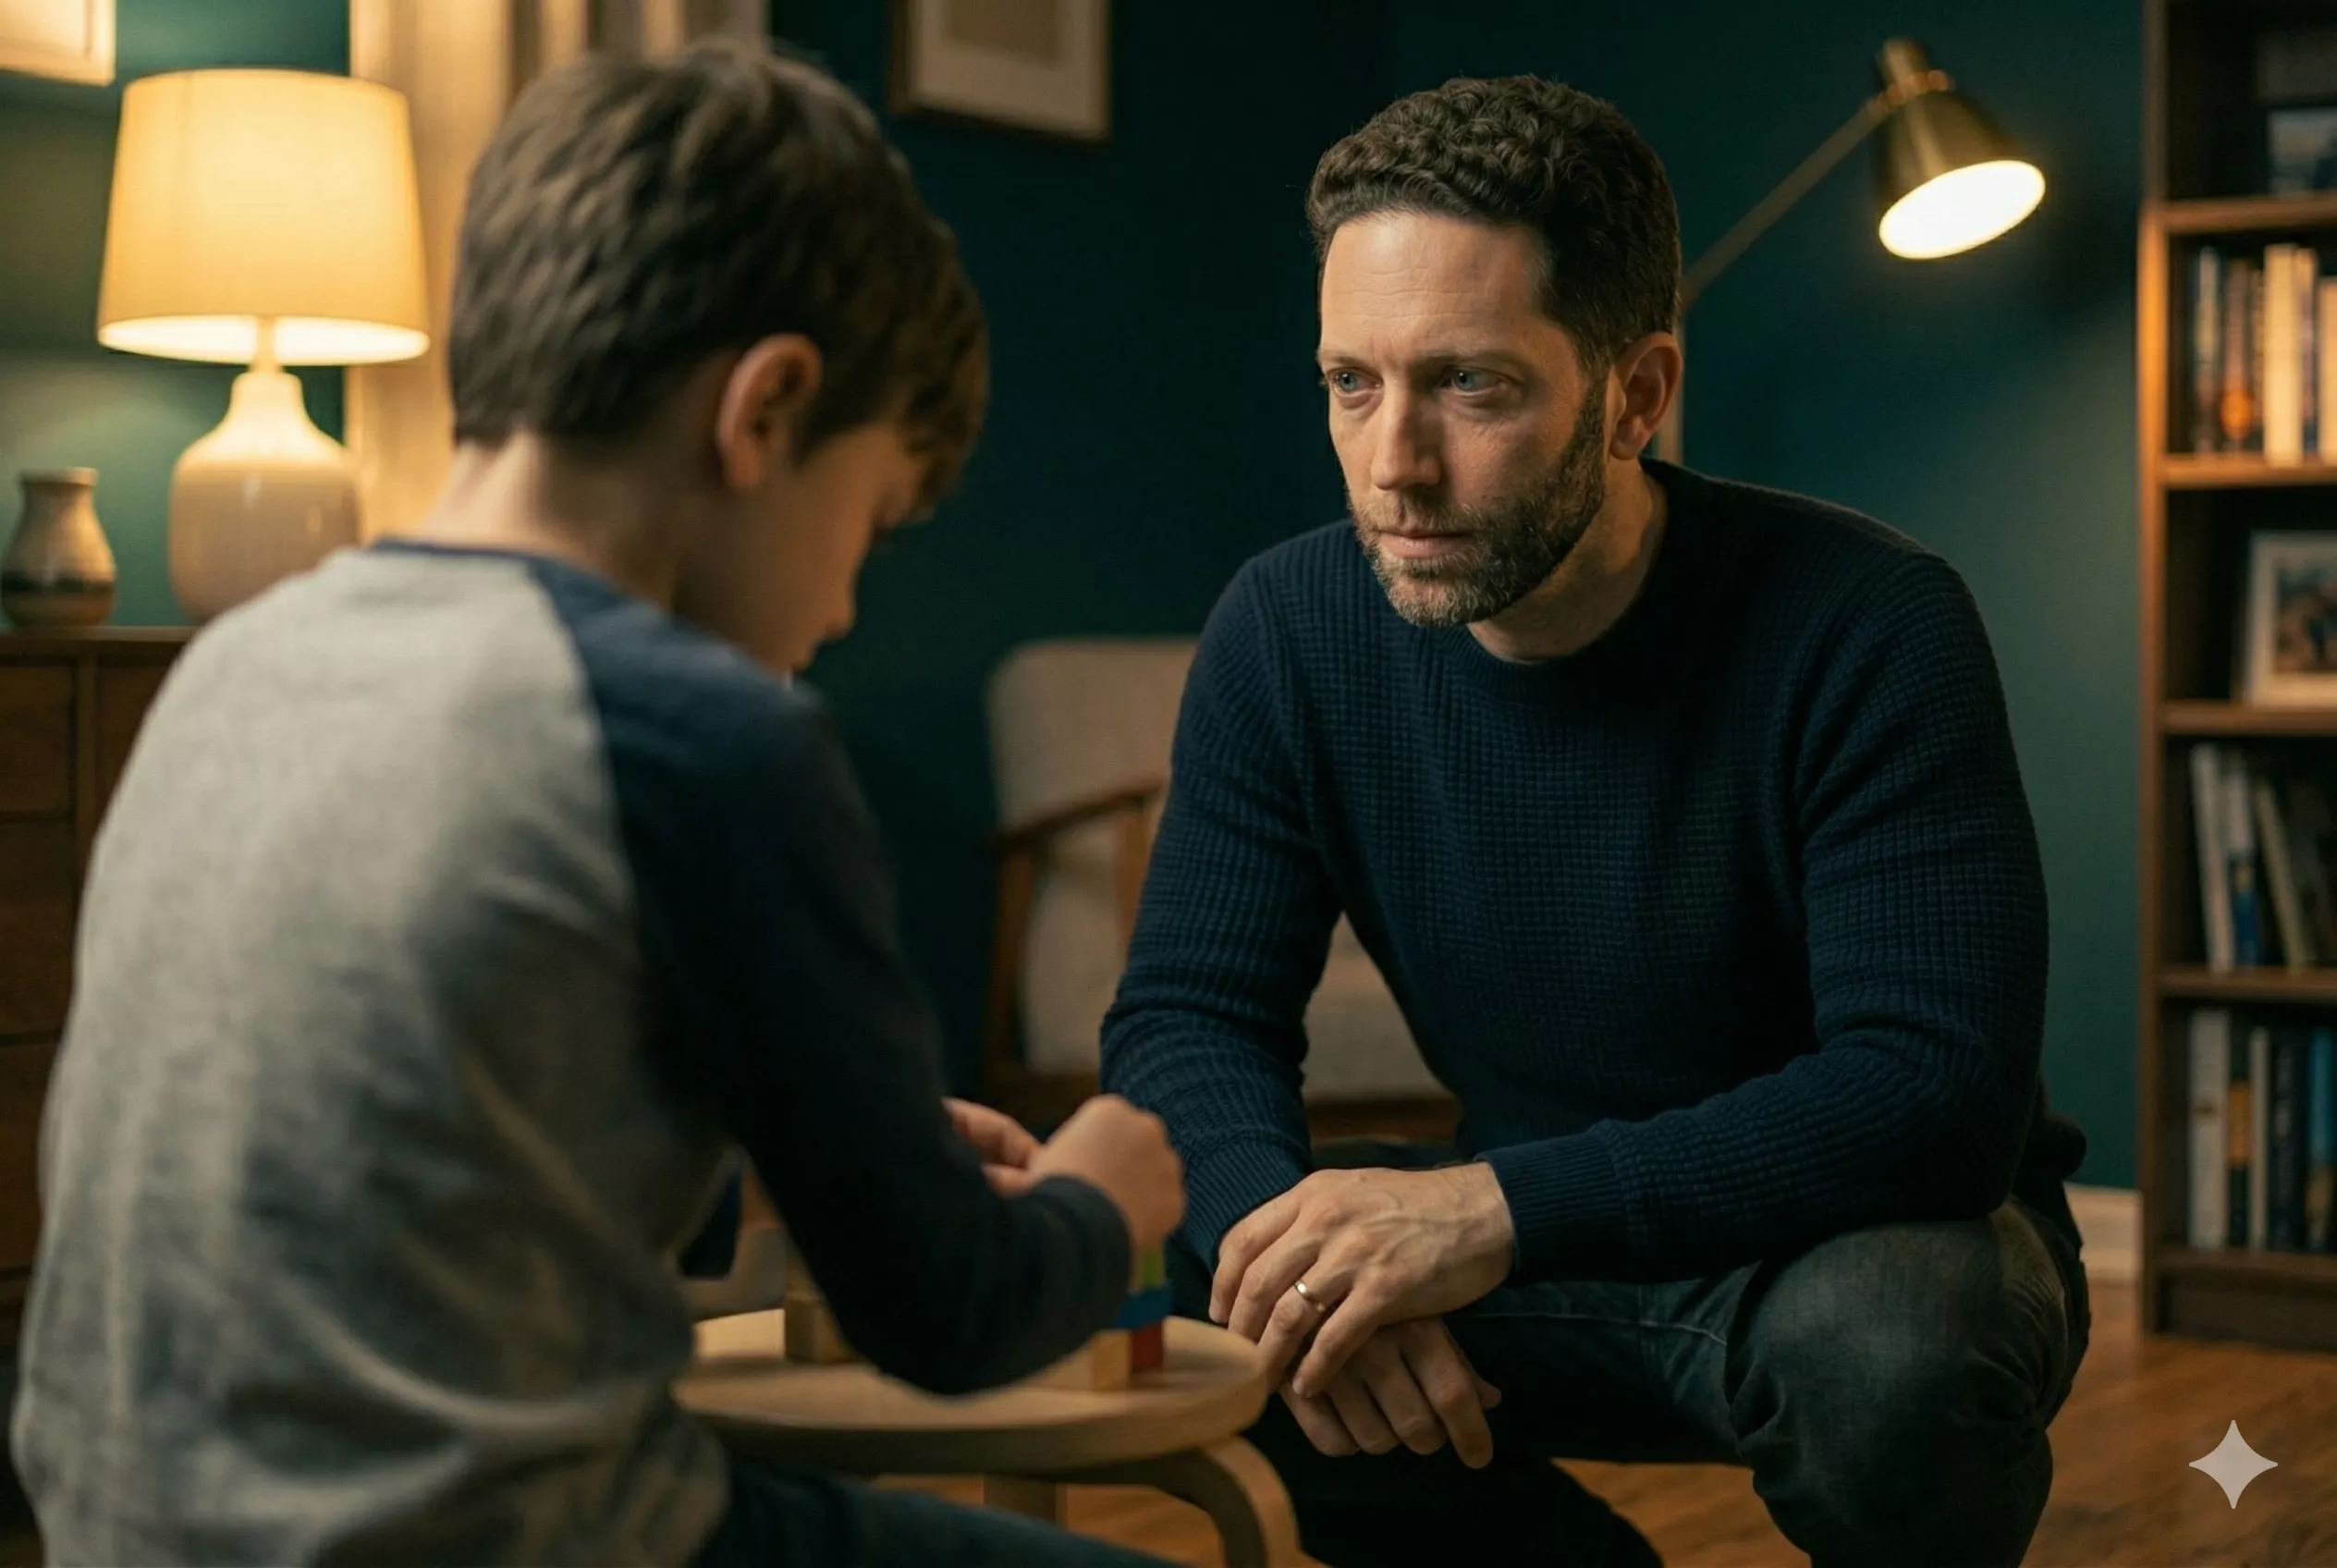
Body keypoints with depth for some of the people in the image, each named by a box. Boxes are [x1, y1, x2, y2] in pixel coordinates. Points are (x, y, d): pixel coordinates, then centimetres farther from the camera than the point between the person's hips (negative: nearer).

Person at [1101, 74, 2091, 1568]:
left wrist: (1501, 1208, -40)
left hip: (1876, 1239, -4)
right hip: (1541, 1264, 5)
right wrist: (1289, 1227, -32)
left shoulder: (1868, 631, -23)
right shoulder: (1289, 632, -9)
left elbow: (1937, 1091, -29)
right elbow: (1187, 1011, -8)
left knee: (1880, 1339, -38)